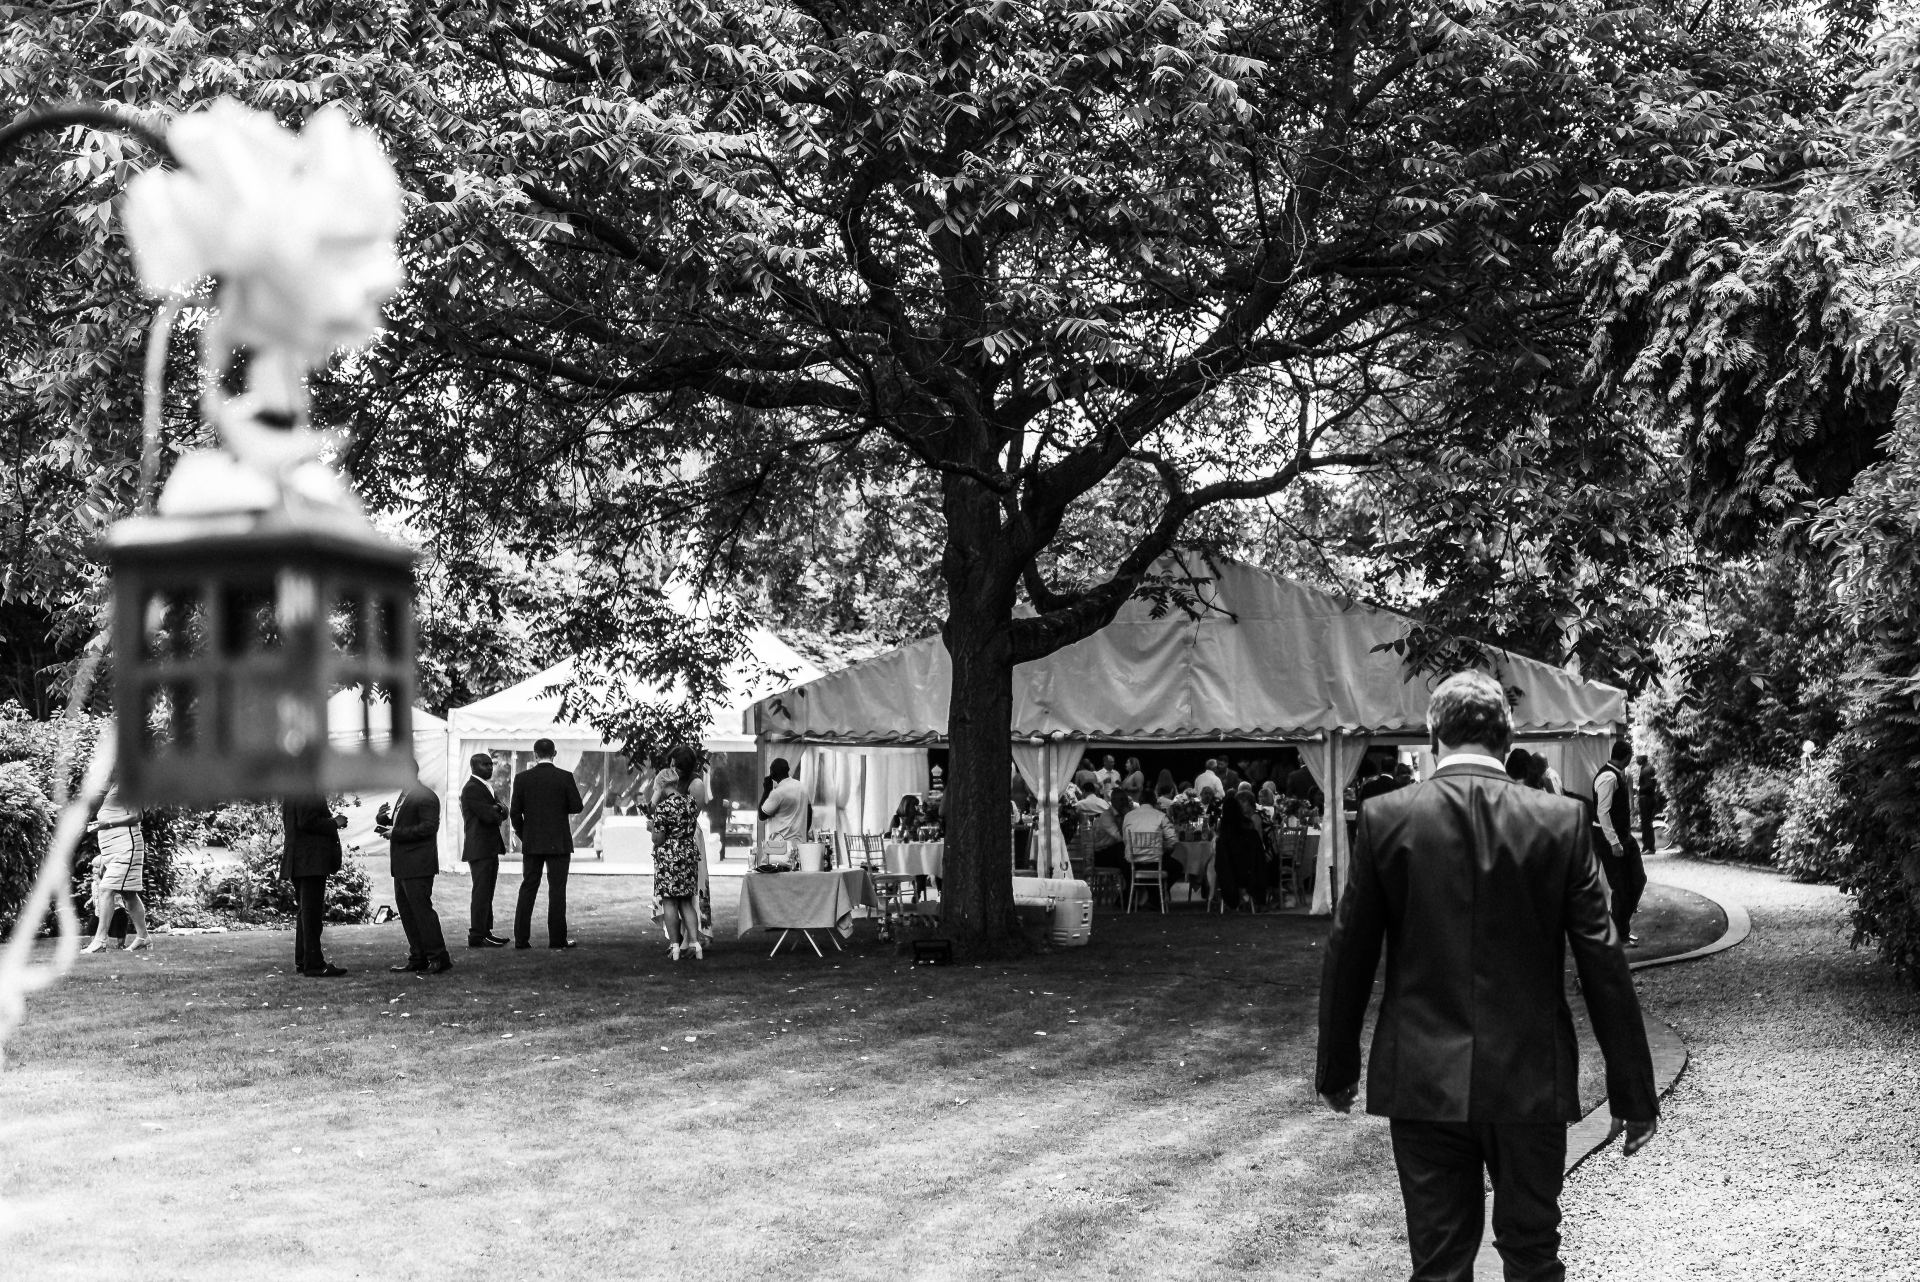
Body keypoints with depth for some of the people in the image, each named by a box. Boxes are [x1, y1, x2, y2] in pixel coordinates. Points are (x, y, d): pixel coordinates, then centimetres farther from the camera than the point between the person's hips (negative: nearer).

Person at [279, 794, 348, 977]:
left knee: (304, 911, 16)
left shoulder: (291, 793, 15)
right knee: (311, 911, -8)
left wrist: (332, 820, 13)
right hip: (311, 860, -10)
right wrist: (334, 823, -10)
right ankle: (314, 964, -8)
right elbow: (306, 822, -22)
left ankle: (302, 961, 22)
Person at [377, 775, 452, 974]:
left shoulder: (425, 797, -13)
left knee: (421, 909, -8)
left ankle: (439, 959, -4)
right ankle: (417, 958, 19)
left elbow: (429, 827, -21)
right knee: (406, 910, 12)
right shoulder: (403, 795, 17)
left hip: (417, 866, -10)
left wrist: (396, 833, -21)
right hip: (402, 867, 10)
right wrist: (384, 819, 1)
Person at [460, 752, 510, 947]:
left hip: (490, 849, 10)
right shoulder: (471, 789, -13)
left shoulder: (486, 787, 19)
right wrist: (498, 814, 0)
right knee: (481, 892, -9)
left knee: (487, 892, 13)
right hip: (479, 849, -10)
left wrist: (496, 811, -11)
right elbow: (488, 816, -21)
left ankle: (485, 932, 19)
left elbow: (503, 813, 11)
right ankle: (476, 936, -7)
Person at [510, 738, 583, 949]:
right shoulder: (565, 777, -8)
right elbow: (577, 807, -6)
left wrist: (522, 835, 13)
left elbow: (515, 812, -1)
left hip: (531, 844, 2)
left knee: (528, 889, 8)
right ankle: (557, 938, 1)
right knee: (557, 890, 2)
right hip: (559, 843, -2)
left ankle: (521, 938, 7)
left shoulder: (522, 778, -2)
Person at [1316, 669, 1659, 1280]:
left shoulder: (1386, 818, -6)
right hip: (1532, 1082, 0)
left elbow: (1348, 956, -1)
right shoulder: (1561, 821, -6)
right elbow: (1603, 961, -4)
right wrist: (1633, 1090, 3)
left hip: (1423, 1082, 0)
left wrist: (1338, 1068, 12)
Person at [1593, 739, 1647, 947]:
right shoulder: (1608, 777, -22)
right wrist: (1614, 843, -24)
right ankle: (1621, 935, 14)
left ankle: (1623, 923, 26)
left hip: (1623, 835, 9)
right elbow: (1603, 812, -25)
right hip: (1609, 837, -9)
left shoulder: (1618, 775, 8)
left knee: (1638, 879, 12)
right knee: (1621, 887, 0)